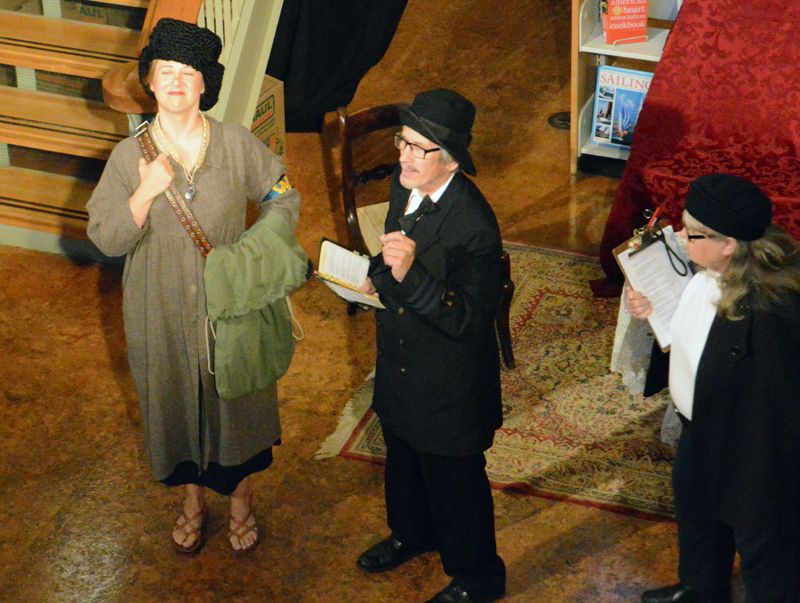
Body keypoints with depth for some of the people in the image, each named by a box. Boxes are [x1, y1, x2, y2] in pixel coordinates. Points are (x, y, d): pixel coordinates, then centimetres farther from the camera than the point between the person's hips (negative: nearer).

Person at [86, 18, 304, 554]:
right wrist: (146, 193, -24)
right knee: (177, 401, 16)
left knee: (237, 399, 12)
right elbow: (106, 239, -9)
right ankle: (194, 501, 39)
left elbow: (284, 197, 3)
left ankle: (241, 500, 36)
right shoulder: (129, 156, -8)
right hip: (162, 310, 1)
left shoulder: (237, 144, -8)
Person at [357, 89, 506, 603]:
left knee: (455, 479, 12)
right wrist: (378, 275, -3)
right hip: (400, 365, 8)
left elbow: (469, 319, -34)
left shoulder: (473, 225, -33)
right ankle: (412, 533, 58)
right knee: (403, 456, 30)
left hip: (449, 384, -8)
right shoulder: (404, 186, -7)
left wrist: (409, 275, -45)